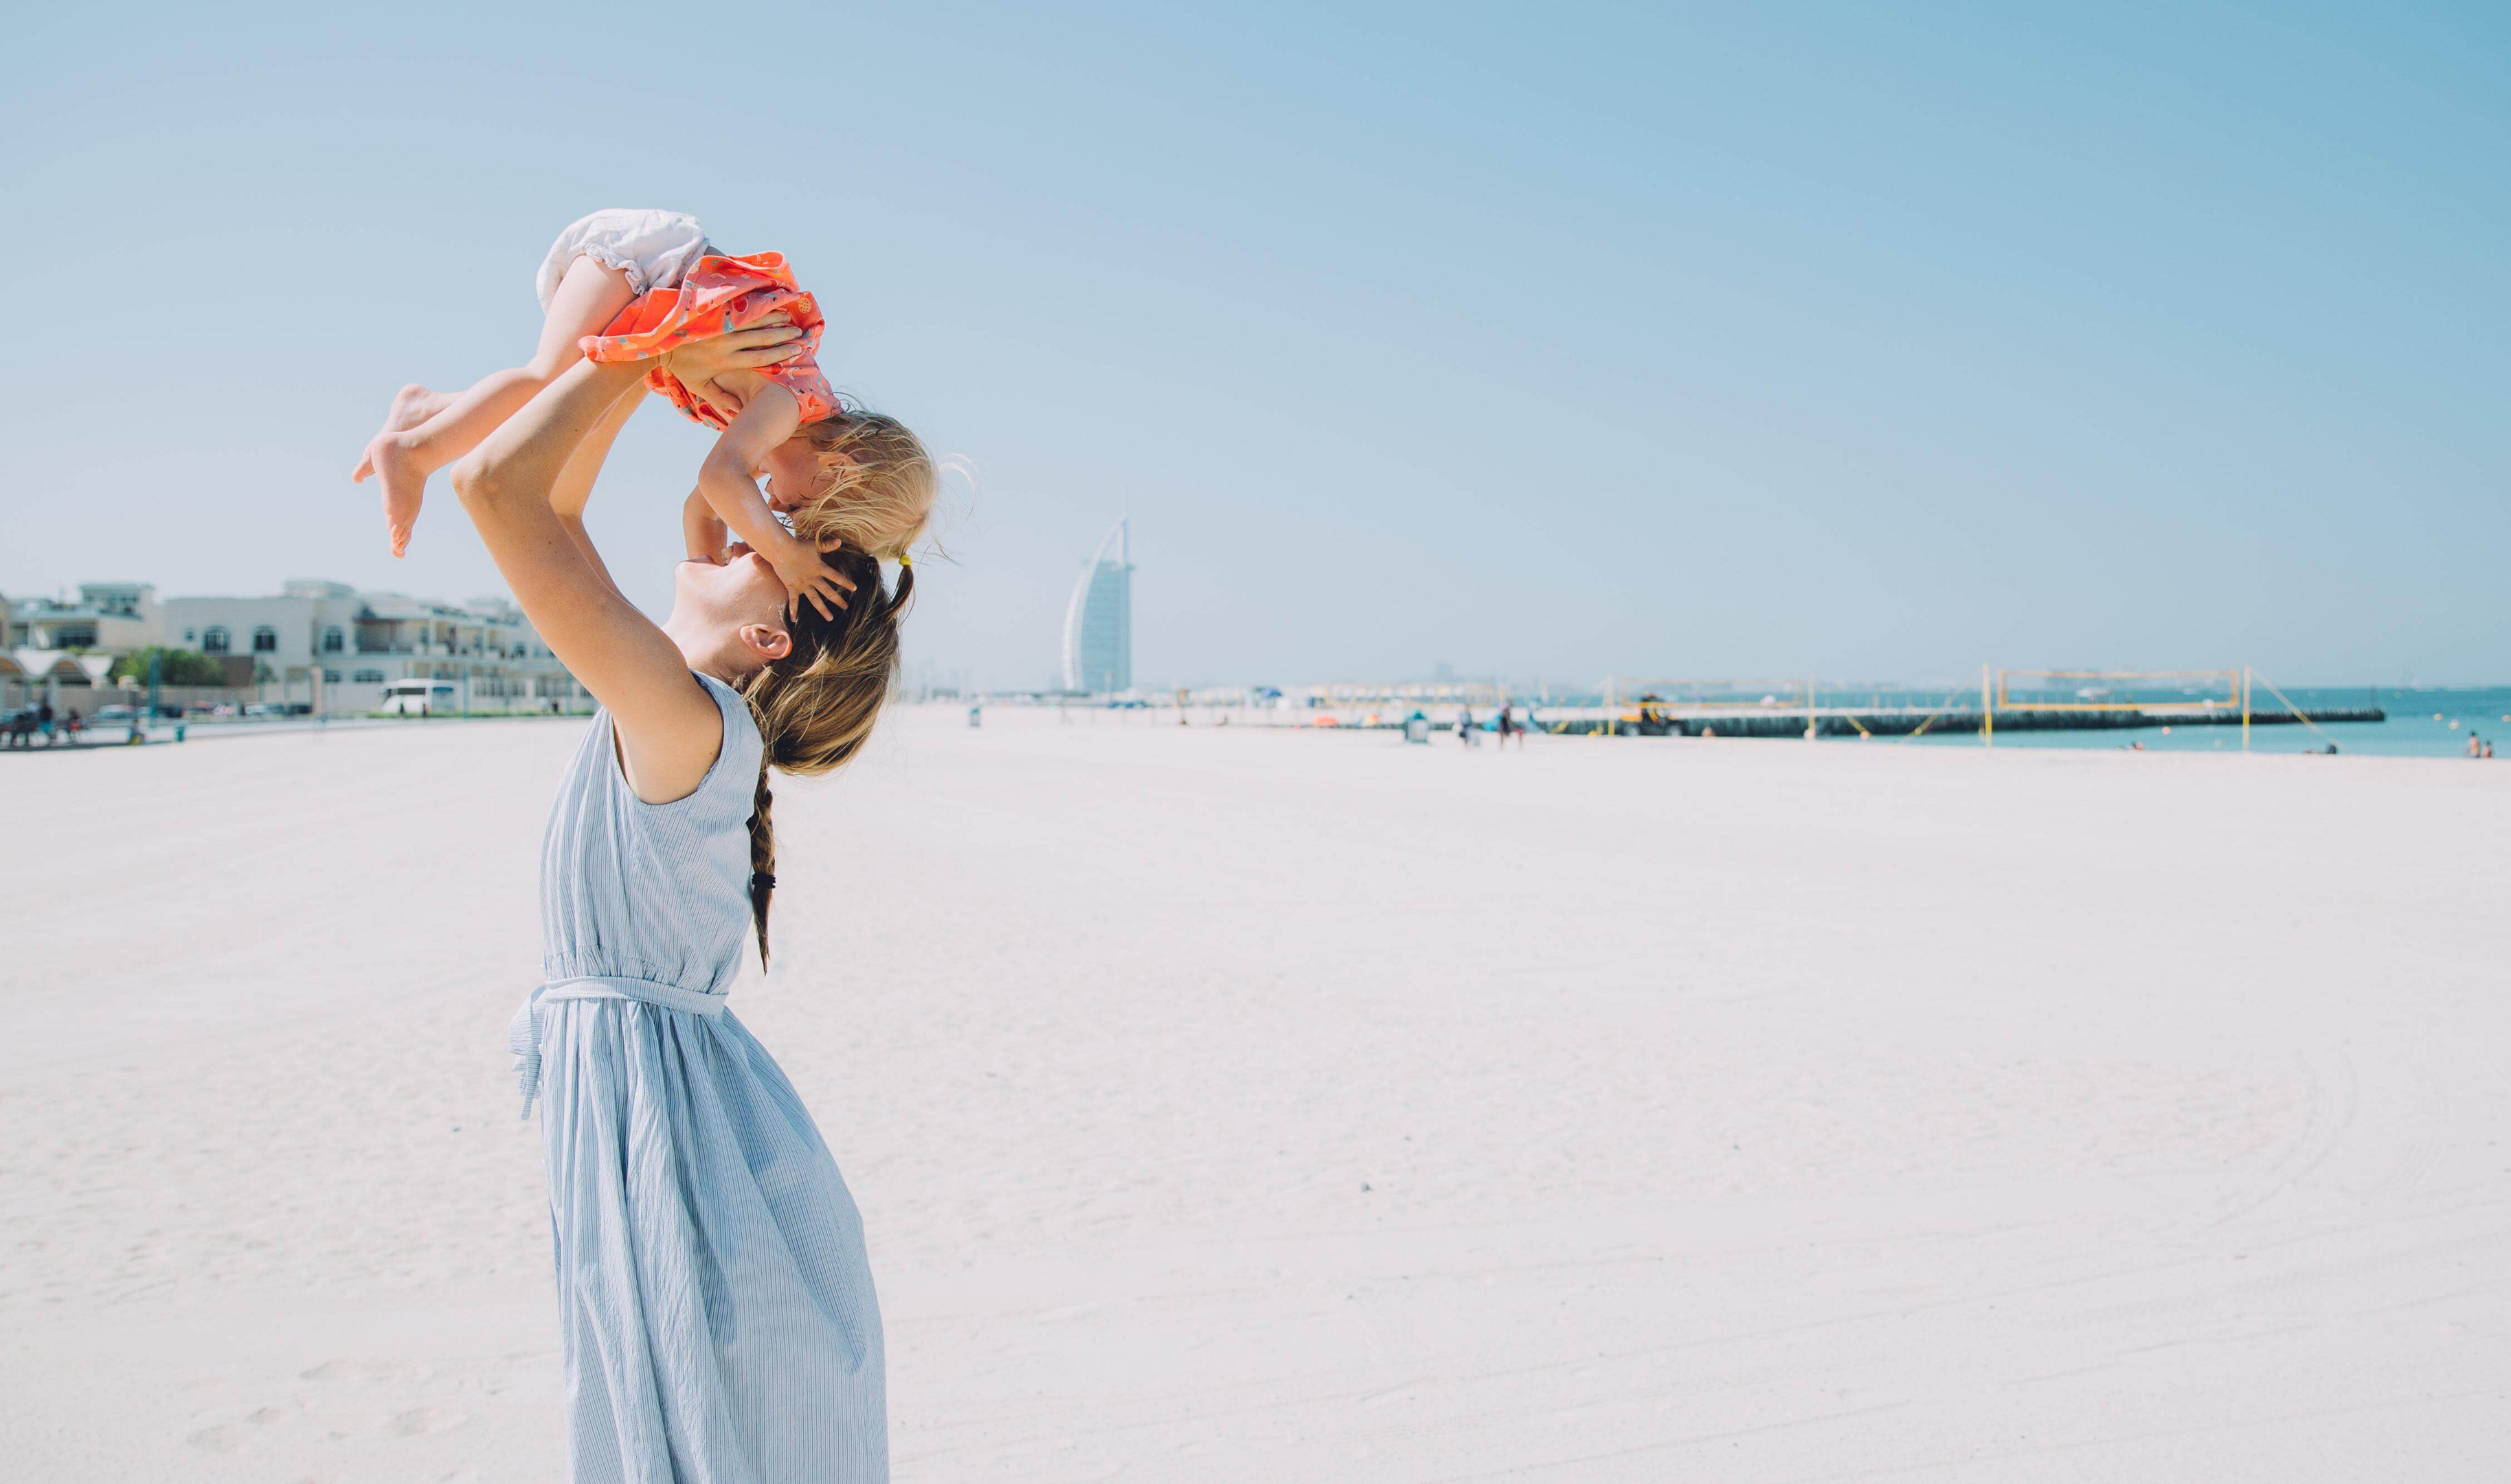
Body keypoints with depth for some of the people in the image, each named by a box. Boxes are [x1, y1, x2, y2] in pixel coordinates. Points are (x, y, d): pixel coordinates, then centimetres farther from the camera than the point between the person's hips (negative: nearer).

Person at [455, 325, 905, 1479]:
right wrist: (643, 365, 10)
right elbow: (547, 509, 15)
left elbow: (493, 484, -24)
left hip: (649, 1102, -9)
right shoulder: (662, 718, 6)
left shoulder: (687, 723, -20)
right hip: (622, 1091, 9)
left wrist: (647, 352, -15)